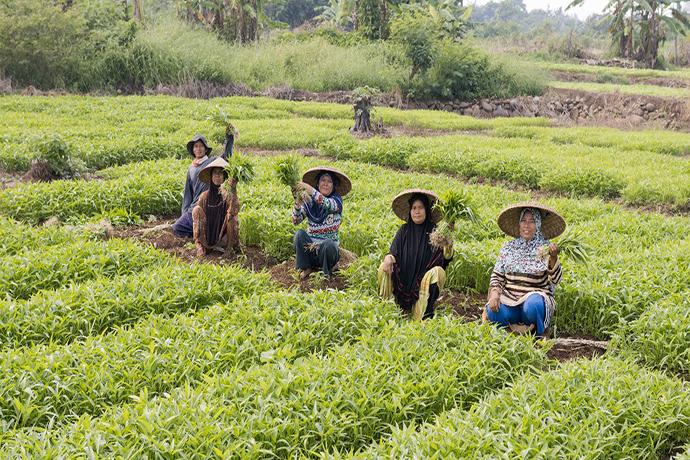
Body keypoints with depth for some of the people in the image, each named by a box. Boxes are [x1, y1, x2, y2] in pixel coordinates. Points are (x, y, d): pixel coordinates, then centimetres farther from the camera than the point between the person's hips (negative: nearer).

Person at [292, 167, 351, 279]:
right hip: (310, 246, 2)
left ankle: (326, 273, -5)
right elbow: (296, 221, -8)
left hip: (329, 247, -2)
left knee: (328, 244, -34)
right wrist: (298, 203, -26)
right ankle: (305, 268, -5)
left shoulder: (337, 199, -5)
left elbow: (328, 205, -31)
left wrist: (311, 190, -43)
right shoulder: (309, 200, 1)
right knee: (299, 234, -25)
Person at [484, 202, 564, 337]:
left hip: (535, 297, -1)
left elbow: (555, 280, -9)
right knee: (492, 313, -32)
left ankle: (538, 334, -6)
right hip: (509, 299, 1)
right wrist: (494, 293, -9)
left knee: (532, 306, -37)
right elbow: (497, 276, 12)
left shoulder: (545, 248, 3)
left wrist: (553, 258, -27)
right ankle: (515, 326, -3)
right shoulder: (508, 248, 12)